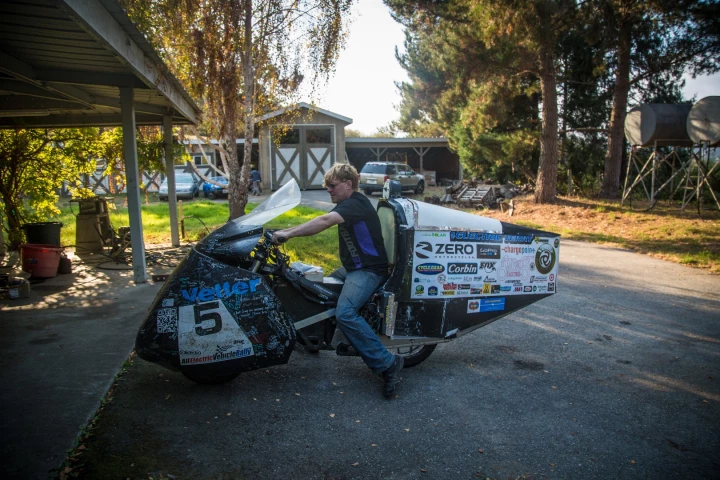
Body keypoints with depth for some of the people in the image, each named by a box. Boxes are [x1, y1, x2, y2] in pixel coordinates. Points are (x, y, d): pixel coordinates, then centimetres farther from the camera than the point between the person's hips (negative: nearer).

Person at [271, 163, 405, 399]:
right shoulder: (347, 205, 17)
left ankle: (388, 363, -24)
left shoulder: (355, 203, -19)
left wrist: (288, 233, -34)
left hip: (369, 269, -11)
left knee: (345, 313, -30)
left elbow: (324, 222, -32)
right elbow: (324, 223, 14)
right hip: (351, 267, 11)